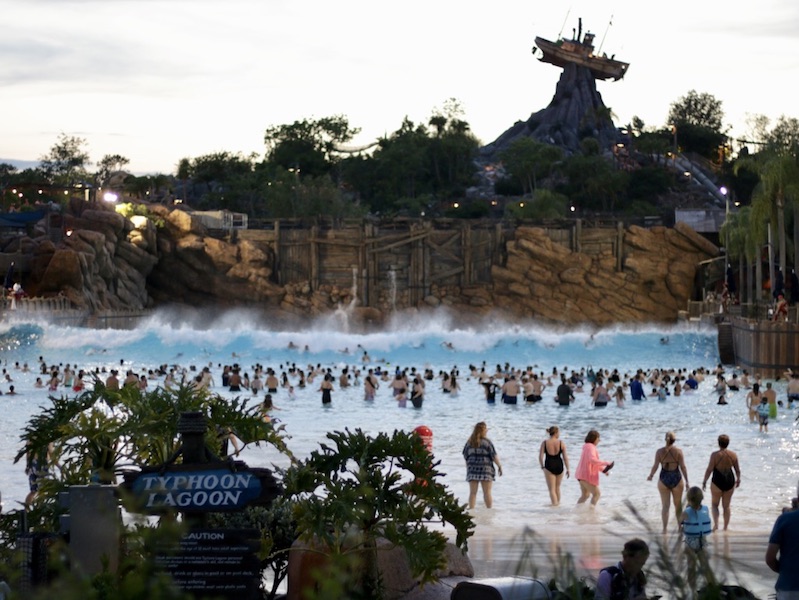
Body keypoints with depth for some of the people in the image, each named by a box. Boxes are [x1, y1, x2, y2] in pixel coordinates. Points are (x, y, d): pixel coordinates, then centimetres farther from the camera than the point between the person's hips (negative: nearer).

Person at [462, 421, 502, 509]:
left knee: (473, 492, 4)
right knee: (487, 492, 3)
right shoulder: (487, 442, -9)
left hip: (472, 469, 3)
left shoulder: (469, 442, 4)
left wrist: (468, 467, 19)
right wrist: (499, 466, 4)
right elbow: (494, 456, -8)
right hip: (485, 469, -3)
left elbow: (466, 456, 9)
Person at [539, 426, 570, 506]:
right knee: (557, 487, 22)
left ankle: (554, 503, -7)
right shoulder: (561, 443, -6)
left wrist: (542, 466, 7)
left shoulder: (544, 443, -7)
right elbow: (565, 457, -4)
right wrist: (567, 469, 5)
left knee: (552, 489, 2)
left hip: (549, 466, -2)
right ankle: (558, 502, 34)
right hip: (559, 466, 2)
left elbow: (540, 456, -8)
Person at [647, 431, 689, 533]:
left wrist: (650, 476, 11)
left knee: (665, 505, 6)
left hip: (664, 479, 0)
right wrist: (686, 481, -3)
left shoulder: (660, 451, -6)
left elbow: (655, 466, -7)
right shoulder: (678, 451, -9)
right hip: (676, 479, 0)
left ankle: (665, 528, 1)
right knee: (678, 504, 17)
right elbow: (683, 467, -10)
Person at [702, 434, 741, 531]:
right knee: (726, 506, 16)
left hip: (717, 482, -3)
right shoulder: (733, 455, -5)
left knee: (714, 504, 15)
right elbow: (737, 470, 4)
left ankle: (716, 524, -4)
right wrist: (738, 479, 22)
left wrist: (704, 481, -3)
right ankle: (725, 527, 21)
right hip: (730, 481, 3)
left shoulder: (715, 455, -16)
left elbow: (709, 469, -14)